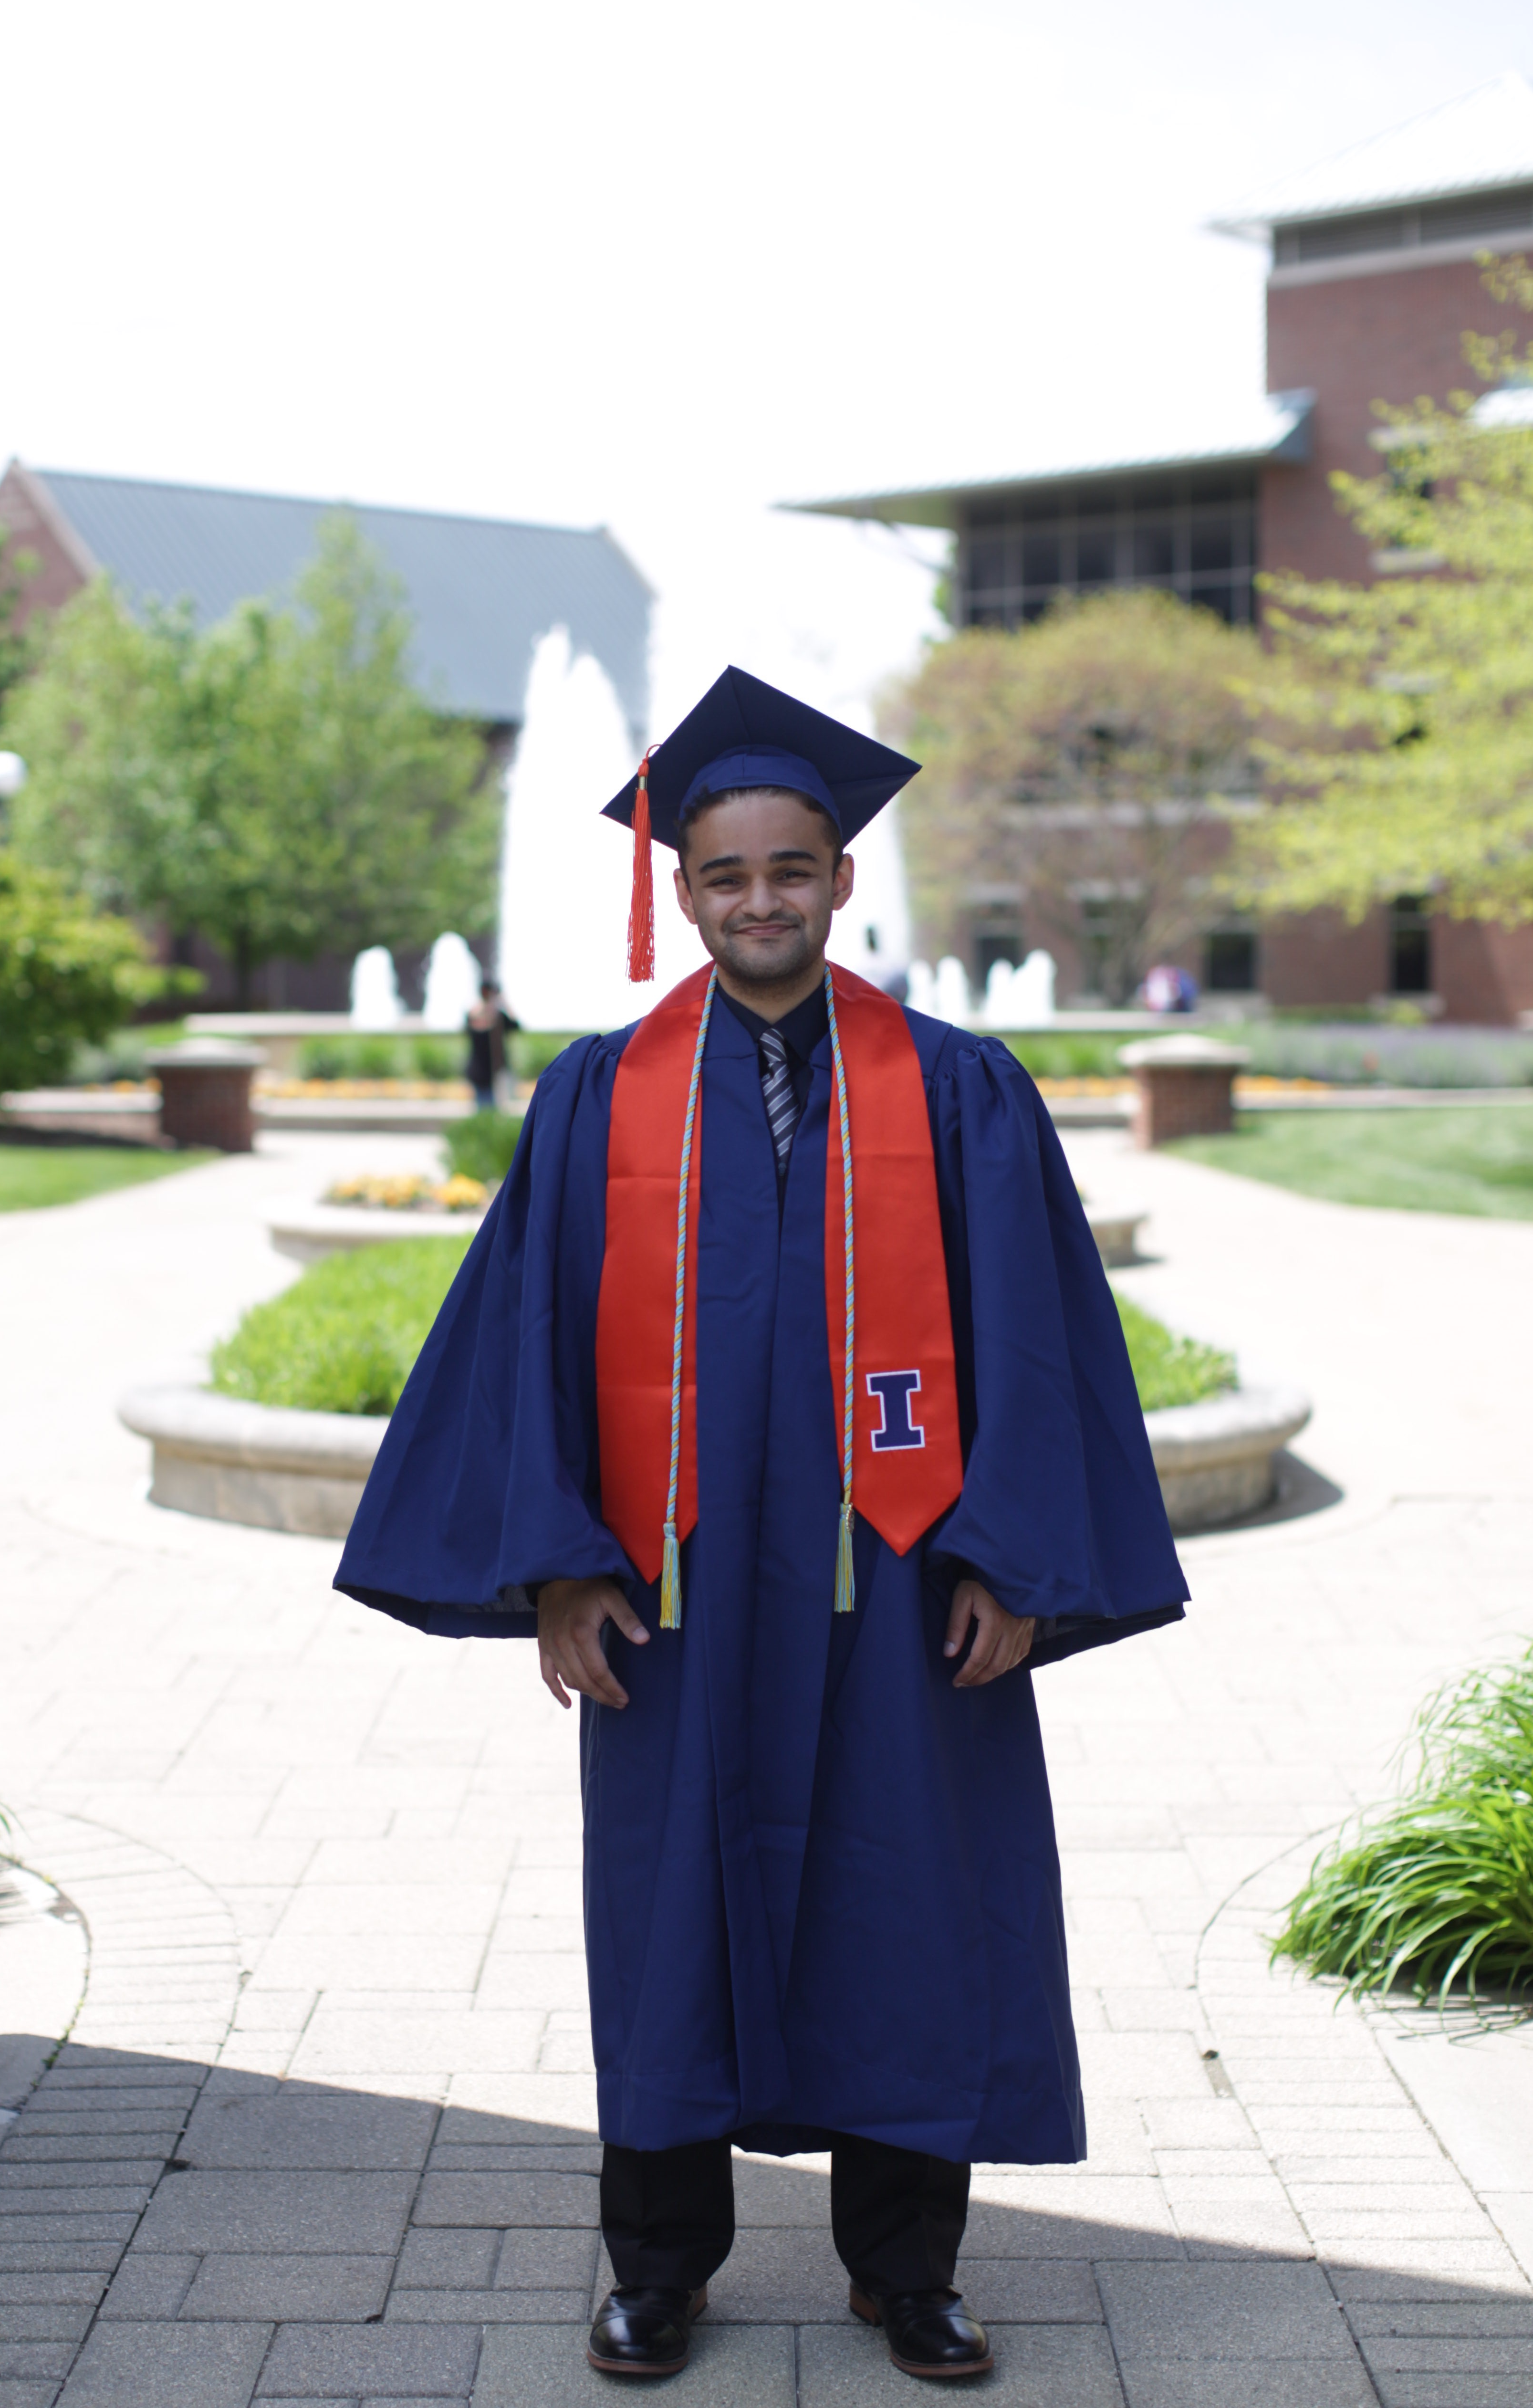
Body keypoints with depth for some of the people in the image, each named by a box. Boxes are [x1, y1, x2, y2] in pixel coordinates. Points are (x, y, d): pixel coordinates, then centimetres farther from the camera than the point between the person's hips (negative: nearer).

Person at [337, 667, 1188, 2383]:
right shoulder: (599, 1100, 2)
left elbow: (1031, 1337, -1)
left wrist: (1012, 1561, -7)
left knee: (903, 1912, 8)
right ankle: (662, 2265, 26)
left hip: (890, 1591, 0)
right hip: (676, 1597, 1)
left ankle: (902, 2266, 25)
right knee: (672, 1909, 10)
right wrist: (554, 1563, -7)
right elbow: (530, 1332, 1)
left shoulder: (957, 1095, 1)